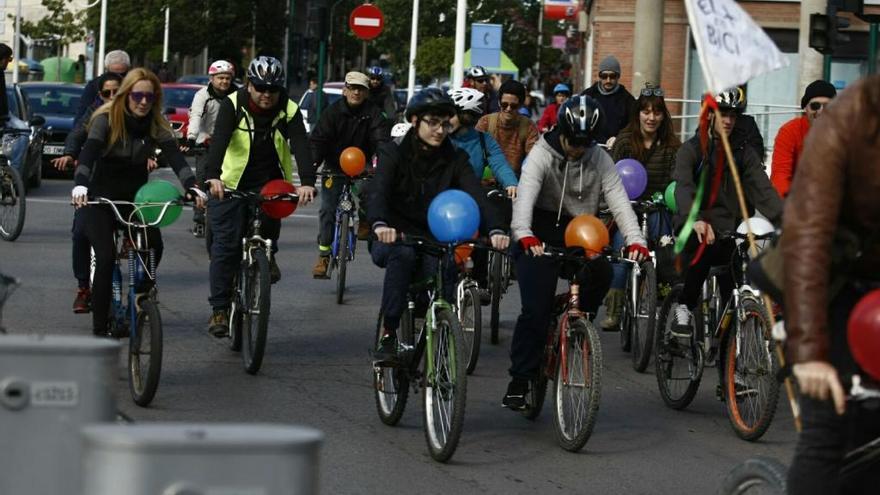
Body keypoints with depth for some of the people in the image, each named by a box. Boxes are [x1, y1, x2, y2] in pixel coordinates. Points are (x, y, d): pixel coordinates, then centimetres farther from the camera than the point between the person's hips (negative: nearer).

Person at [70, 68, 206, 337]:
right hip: (101, 198, -3)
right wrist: (80, 185, -47)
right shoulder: (106, 119, -15)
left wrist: (191, 186, -37)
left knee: (154, 246, -17)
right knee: (106, 257, -17)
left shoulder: (157, 125, -6)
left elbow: (175, 156, -19)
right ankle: (99, 330, -11)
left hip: (135, 197, 3)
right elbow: (88, 153, -28)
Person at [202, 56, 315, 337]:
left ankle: (268, 252, 2)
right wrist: (213, 176, -46)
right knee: (226, 243, -9)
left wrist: (306, 182, -41)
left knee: (271, 210, -30)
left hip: (269, 181, 1)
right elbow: (219, 140, -28)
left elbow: (301, 146, -23)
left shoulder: (289, 111, -9)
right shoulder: (233, 105, -14)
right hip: (232, 182, -1)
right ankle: (219, 308, -3)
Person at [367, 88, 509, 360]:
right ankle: (388, 335, -30)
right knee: (402, 255, -35)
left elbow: (476, 195, -13)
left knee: (445, 267, -29)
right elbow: (378, 191, -22)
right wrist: (380, 224, -45)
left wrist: (494, 230, -34)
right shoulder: (394, 152, -5)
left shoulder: (455, 159, 2)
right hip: (393, 238, -2)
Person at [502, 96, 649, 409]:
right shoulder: (542, 154, -13)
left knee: (601, 271, -27)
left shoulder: (600, 160, -2)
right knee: (536, 309, -14)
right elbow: (525, 195, -28)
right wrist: (524, 235, -47)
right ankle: (520, 379, -5)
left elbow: (619, 201, -12)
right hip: (540, 238, -3)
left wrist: (635, 240, -29)